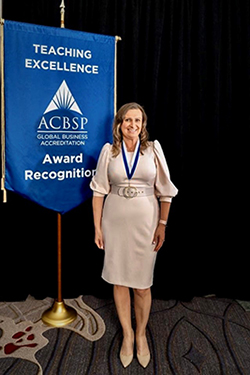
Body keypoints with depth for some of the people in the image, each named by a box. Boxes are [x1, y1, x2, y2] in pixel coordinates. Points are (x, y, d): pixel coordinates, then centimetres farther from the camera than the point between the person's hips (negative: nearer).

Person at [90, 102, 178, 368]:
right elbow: (99, 190, 2)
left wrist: (162, 225, -1)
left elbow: (165, 191, 2)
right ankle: (127, 333, 33)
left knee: (142, 283, 7)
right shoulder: (108, 151, 0)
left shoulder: (153, 150, -1)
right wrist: (97, 226, 0)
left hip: (145, 222, -1)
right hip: (115, 222, 1)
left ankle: (141, 334, 33)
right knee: (119, 280, 11)